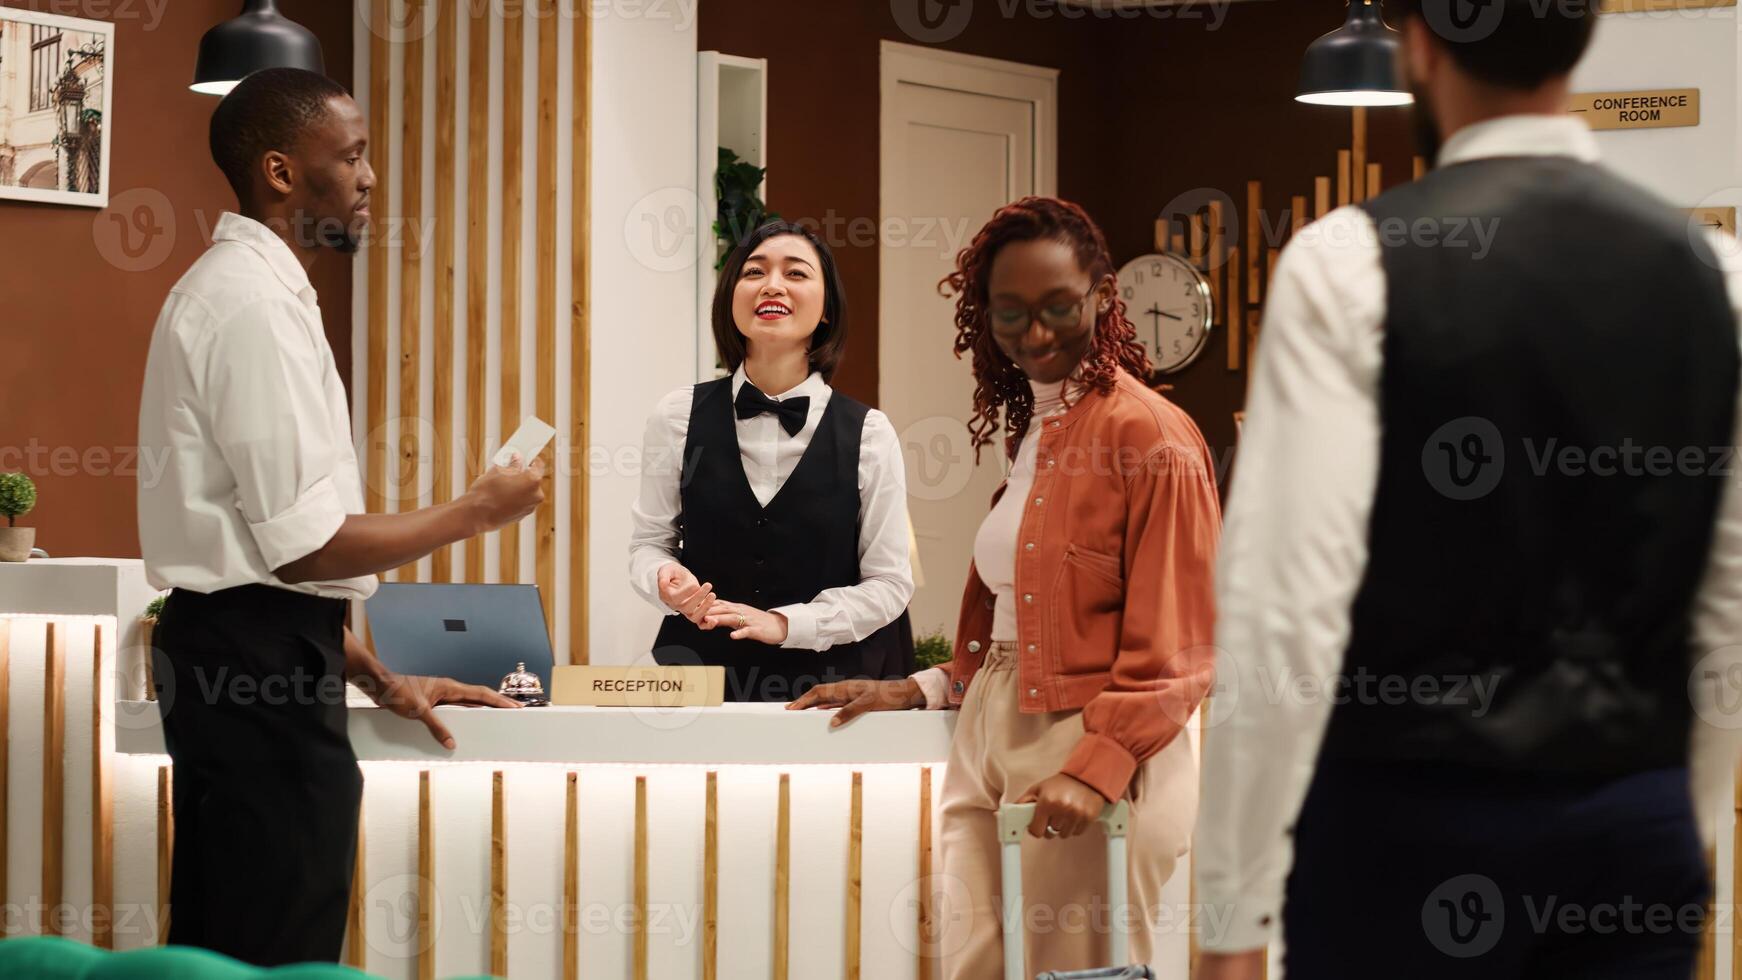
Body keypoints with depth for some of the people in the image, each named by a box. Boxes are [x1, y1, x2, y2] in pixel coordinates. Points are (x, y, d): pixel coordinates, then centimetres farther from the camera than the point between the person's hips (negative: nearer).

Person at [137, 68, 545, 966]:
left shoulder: (231, 289, 17)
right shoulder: (256, 305, -15)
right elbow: (306, 546, -20)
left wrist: (378, 680, 18)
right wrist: (478, 511, -7)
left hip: (226, 653, 10)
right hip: (260, 658, -10)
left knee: (219, 951, 14)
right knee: (281, 956, -6)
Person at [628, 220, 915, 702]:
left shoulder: (868, 433, -5)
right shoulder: (678, 417, -2)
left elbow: (888, 582, -4)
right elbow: (649, 542, 6)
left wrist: (784, 623, -16)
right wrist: (668, 582, -17)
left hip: (828, 677, -1)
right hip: (702, 671, 1)